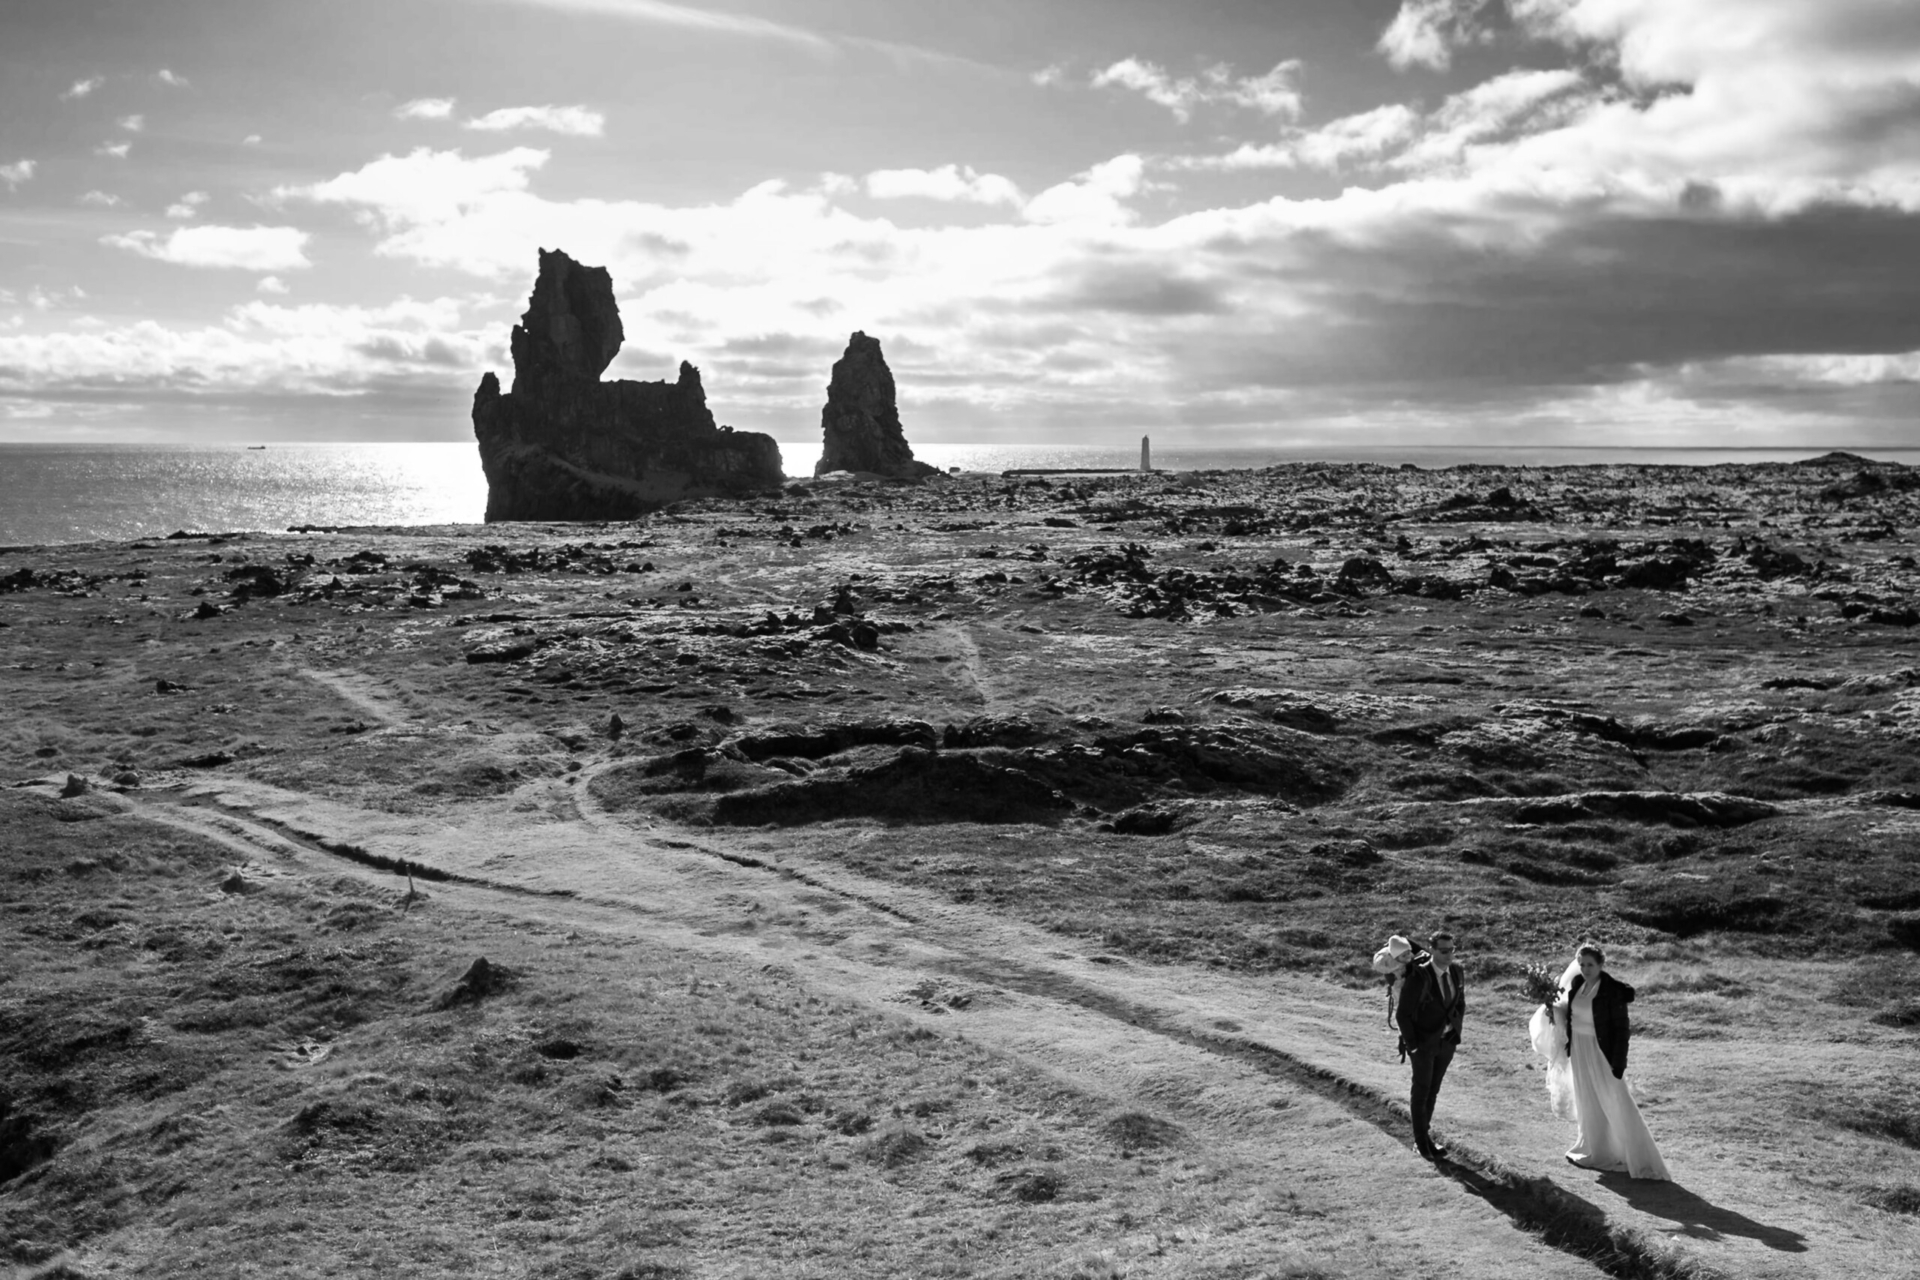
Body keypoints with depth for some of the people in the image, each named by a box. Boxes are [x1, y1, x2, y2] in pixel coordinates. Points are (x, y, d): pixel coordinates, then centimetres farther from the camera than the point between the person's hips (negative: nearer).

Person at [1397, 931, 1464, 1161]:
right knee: (1421, 1090, 9)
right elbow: (1404, 1014, -18)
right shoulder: (1418, 977, -27)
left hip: (1446, 1041, 5)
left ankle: (1423, 1131, 34)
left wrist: (1455, 1031, 1)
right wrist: (1412, 1045, -16)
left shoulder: (1457, 973, -8)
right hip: (1422, 1042, -5)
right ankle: (1423, 1142, 22)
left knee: (1433, 1090, 18)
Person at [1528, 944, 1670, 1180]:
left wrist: (1618, 1064, -18)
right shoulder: (1576, 982, 0)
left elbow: (1622, 1028, -16)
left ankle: (1640, 1160, 4)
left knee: (1616, 1106, -5)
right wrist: (1554, 1008, -5)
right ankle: (1594, 1153, 33)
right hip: (1579, 1050, 7)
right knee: (1588, 1104, 18)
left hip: (1602, 1052, -6)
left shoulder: (1613, 990, -19)